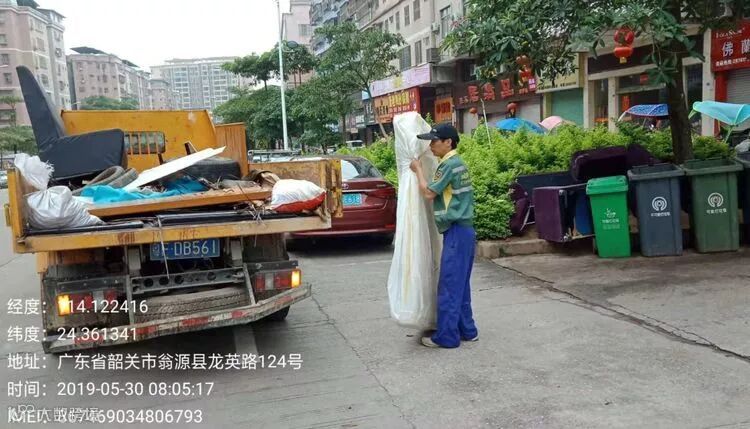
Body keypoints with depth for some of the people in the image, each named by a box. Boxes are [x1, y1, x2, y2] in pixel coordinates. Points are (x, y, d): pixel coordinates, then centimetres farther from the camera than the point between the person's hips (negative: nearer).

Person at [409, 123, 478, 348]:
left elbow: (429, 193, -13)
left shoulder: (449, 165, -14)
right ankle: (467, 330, 21)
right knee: (460, 284, 15)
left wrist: (418, 170, -1)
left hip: (456, 231, -10)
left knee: (449, 285, -4)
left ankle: (446, 336, 3)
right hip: (464, 229, 10)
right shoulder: (458, 163, 15)